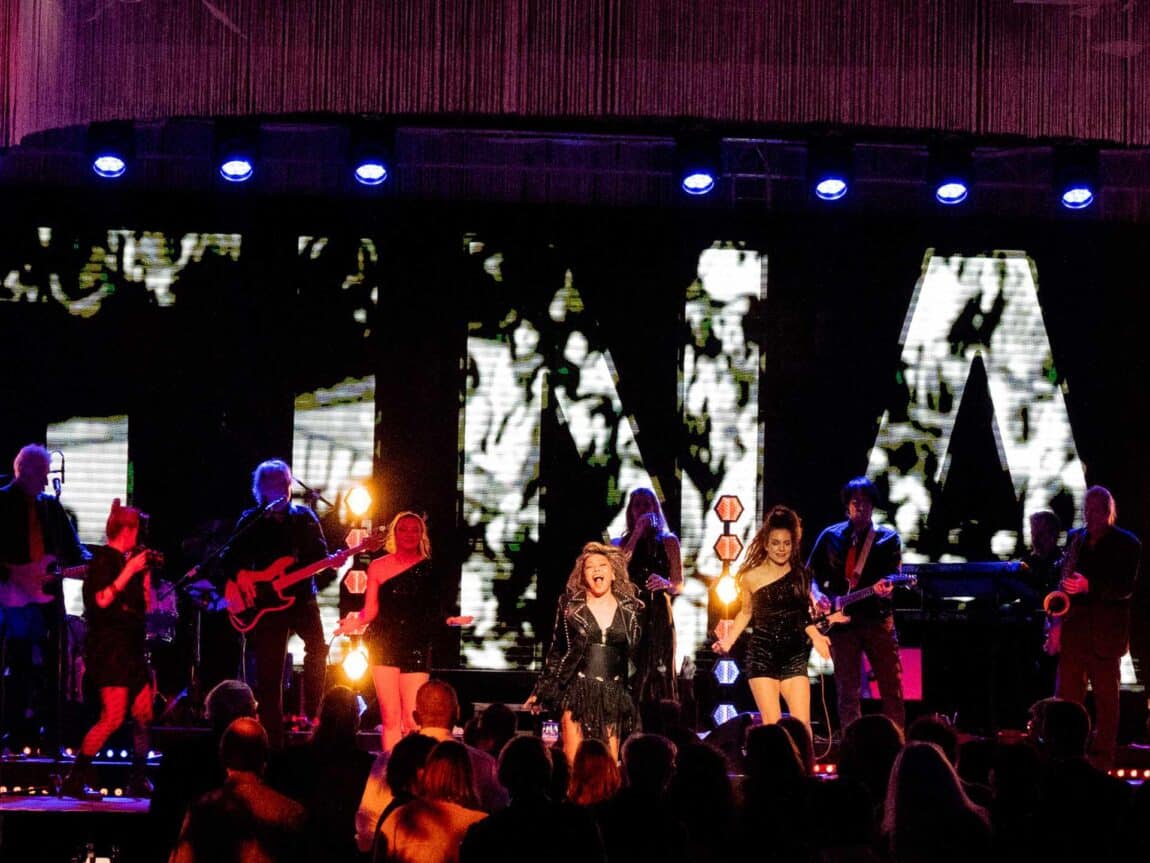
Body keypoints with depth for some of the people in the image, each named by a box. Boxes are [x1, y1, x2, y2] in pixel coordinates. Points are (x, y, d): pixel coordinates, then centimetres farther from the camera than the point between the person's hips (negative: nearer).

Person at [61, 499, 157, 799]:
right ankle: (74, 781, -12)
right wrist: (130, 570, -18)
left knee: (144, 715, 7)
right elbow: (102, 599, -22)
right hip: (109, 647, -9)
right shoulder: (104, 558, -7)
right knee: (113, 718, -15)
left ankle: (138, 782, 15)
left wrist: (146, 572, 8)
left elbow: (145, 605, 18)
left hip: (130, 648, 9)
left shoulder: (127, 560, 16)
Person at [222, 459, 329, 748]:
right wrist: (240, 573, -14)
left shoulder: (304, 517, 8)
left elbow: (319, 556, 6)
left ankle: (312, 713, -8)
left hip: (301, 597, 1)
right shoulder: (252, 521, 5)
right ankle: (272, 743, 5)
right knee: (269, 676, -1)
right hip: (266, 602, -1)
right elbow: (230, 558, 5)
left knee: (317, 647, -23)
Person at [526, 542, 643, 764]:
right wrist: (539, 692, 7)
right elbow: (556, 653, 8)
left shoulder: (630, 609, 7)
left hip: (613, 695, 2)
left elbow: (639, 654, 13)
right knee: (573, 762, -10)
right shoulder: (570, 606, 3)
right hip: (577, 690, -2)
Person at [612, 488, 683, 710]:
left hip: (658, 615, -1)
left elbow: (678, 585, 4)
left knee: (658, 674, -7)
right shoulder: (622, 542, 14)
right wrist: (637, 533, -5)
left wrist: (665, 584, -19)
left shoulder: (668, 541, 9)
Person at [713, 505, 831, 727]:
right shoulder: (752, 577, -1)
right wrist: (730, 639, 1)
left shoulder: (800, 574, 6)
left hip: (794, 656, 2)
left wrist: (816, 637, 0)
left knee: (802, 724, -5)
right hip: (763, 656, -2)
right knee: (771, 725, -7)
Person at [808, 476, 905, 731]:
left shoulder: (888, 538, 6)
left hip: (877, 619, -1)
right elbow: (810, 573, 13)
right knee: (847, 692, 2)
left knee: (892, 687, -2)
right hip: (841, 619, 1)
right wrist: (817, 595, -6)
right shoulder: (831, 537, 9)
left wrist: (886, 588, -26)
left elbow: (894, 574, -3)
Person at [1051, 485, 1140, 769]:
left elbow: (1126, 588, -11)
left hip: (1106, 631, -4)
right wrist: (1056, 624, 5)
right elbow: (1063, 577, 14)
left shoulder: (1126, 543, -2)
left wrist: (1088, 586, -25)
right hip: (1074, 628, 4)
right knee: (1067, 695, 4)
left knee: (1106, 696, 2)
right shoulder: (1075, 538, 12)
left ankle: (1102, 762, 6)